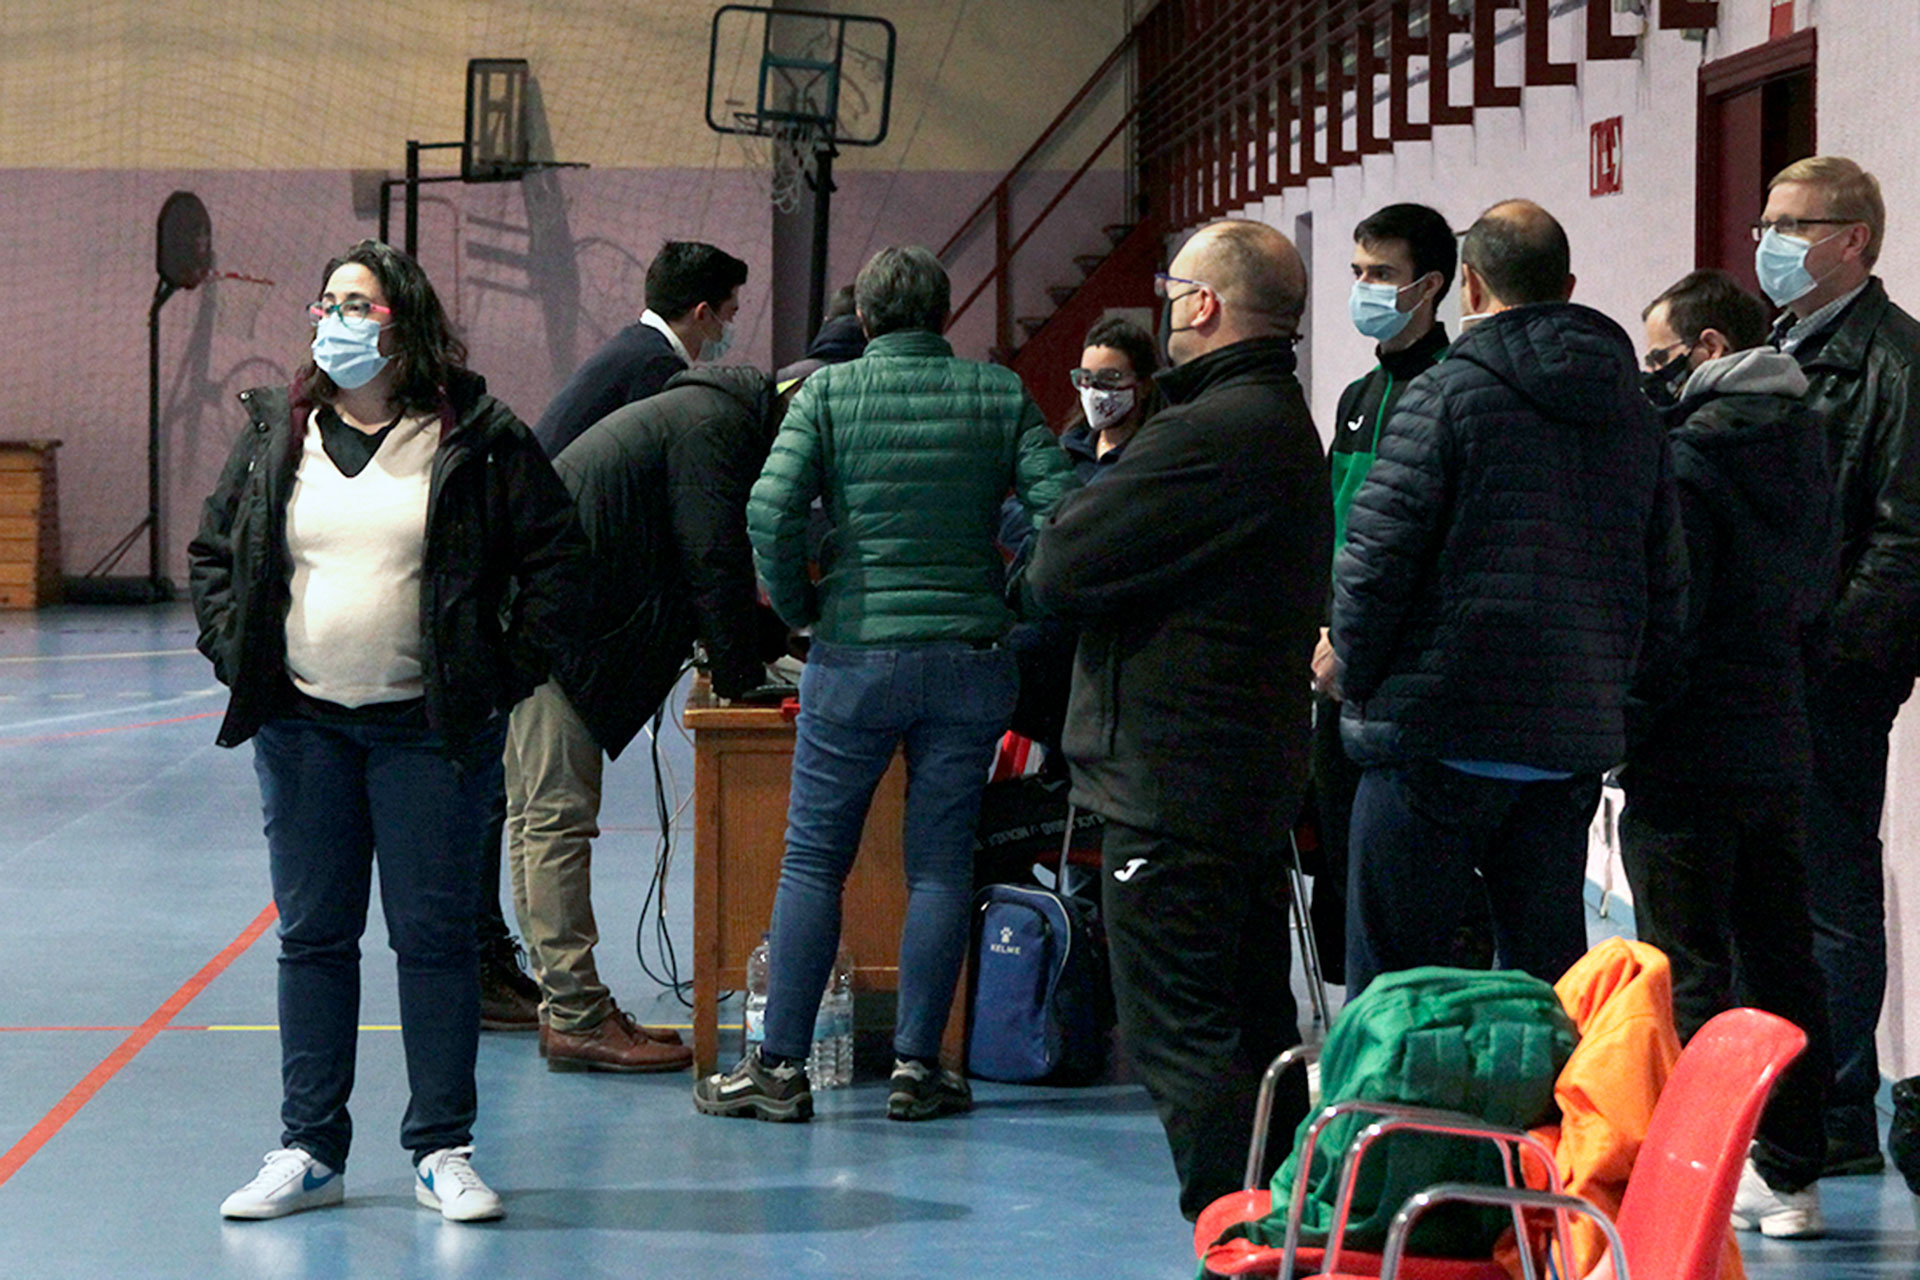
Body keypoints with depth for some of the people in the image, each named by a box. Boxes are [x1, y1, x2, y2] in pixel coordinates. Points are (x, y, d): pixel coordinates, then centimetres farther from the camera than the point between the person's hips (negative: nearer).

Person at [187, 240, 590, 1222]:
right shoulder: (275, 434, 8)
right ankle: (309, 1149, 14)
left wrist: (508, 672, -4)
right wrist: (235, 655, 5)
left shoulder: (476, 439, -2)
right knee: (312, 936, 7)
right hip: (302, 727, 3)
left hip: (430, 728, -3)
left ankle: (442, 1150, 9)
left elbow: (557, 556, 1)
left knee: (434, 936, 1)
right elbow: (212, 553, 17)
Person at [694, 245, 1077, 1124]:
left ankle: (781, 1065, 6)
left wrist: (798, 609, 3)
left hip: (857, 655, -1)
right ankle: (917, 1067, 9)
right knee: (941, 864, 8)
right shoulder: (1001, 397, 3)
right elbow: (1061, 506, -6)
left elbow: (771, 509, -12)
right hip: (971, 658, 2)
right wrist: (1014, 600, 7)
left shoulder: (828, 392, -1)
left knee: (813, 860, 6)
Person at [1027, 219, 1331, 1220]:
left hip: (1173, 786, -10)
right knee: (1255, 1025, 16)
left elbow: (1059, 570, -17)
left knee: (1176, 1032, -6)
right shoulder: (1289, 428, 15)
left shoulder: (1205, 436, -19)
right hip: (1261, 776, 10)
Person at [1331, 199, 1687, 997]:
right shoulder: (1635, 414, 13)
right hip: (1578, 741, 6)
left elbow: (1376, 560, -11)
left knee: (1390, 981, -1)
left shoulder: (1444, 396, -8)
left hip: (1440, 736, -6)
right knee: (1547, 970, 13)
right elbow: (1667, 582, 16)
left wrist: (1355, 679, 3)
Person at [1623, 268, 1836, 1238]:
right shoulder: (1801, 439, 10)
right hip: (1780, 747, 8)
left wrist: (1614, 724, -9)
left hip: (1689, 752, -8)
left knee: (1690, 976, -3)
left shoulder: (1688, 453, -15)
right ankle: (1788, 1174, 17)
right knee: (1778, 958, 12)